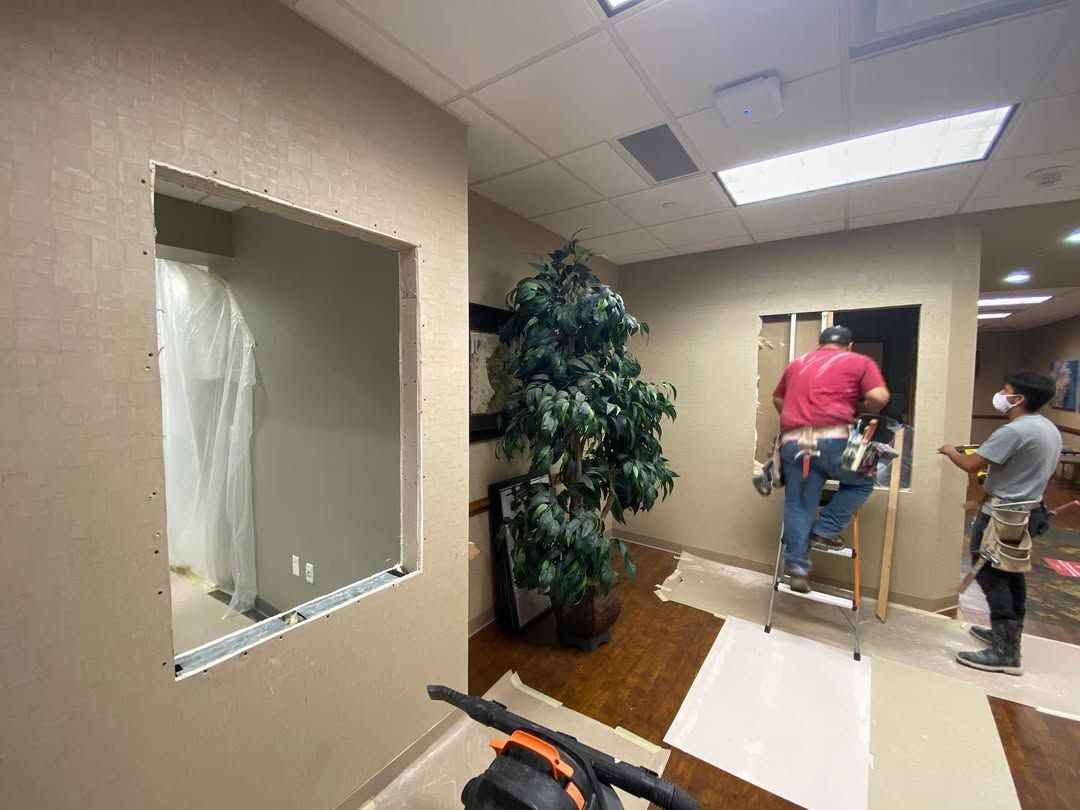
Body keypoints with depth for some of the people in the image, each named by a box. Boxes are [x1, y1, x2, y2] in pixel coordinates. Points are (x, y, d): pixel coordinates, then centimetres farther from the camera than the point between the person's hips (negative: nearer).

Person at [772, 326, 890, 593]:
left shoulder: (797, 363, 25)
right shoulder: (860, 362, 12)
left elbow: (777, 399, 34)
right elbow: (879, 398, -2)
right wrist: (857, 408, 17)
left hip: (792, 442, 4)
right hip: (831, 440, -4)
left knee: (797, 507, 10)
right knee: (863, 481, 24)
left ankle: (797, 568, 10)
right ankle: (825, 530, 18)